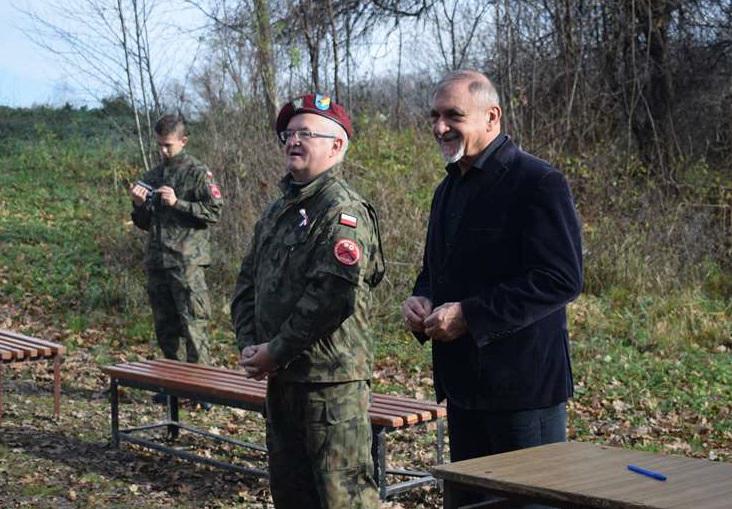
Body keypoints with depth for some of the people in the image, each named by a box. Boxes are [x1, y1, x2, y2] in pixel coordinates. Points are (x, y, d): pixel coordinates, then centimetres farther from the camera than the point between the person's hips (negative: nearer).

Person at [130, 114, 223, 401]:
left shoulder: (197, 173, 0)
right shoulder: (152, 177, 18)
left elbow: (214, 211, -9)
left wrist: (177, 203, -15)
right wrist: (139, 205, 2)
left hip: (187, 261, -6)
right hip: (156, 261, 7)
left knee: (193, 324, -10)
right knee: (165, 327, 9)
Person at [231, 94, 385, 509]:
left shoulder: (344, 212, -13)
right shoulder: (277, 212, 16)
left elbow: (331, 297, -23)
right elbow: (247, 283, 17)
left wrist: (276, 351, -16)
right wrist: (250, 345, 2)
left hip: (332, 380, -9)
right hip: (281, 379, 9)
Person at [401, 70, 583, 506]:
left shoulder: (539, 183, -13)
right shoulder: (449, 189, 15)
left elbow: (562, 278, -21)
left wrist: (469, 315, -22)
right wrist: (421, 299, 2)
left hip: (524, 385, -8)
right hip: (463, 384, 9)